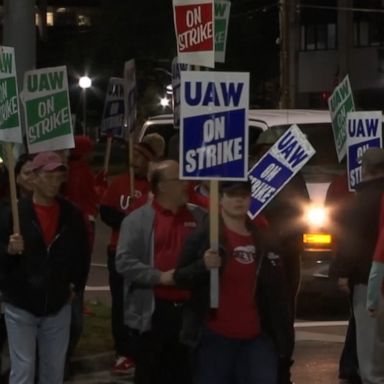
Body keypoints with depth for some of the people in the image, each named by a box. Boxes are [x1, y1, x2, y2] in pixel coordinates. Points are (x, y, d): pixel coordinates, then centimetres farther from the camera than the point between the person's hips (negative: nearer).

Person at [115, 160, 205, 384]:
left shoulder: (198, 217, 9)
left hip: (190, 309, 4)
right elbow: (124, 262, -10)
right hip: (154, 310, -3)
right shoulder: (138, 220, -3)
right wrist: (159, 276, -18)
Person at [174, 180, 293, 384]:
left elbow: (277, 293, 13)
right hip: (215, 336, -4)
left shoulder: (263, 241, 11)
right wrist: (202, 266, -22)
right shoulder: (204, 236, -2)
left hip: (256, 337, 4)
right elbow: (180, 277, -1)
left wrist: (283, 336, 7)